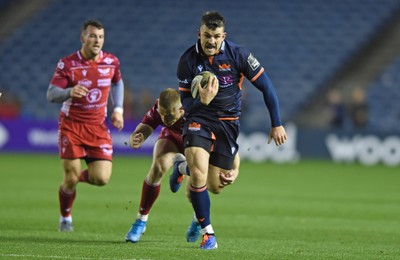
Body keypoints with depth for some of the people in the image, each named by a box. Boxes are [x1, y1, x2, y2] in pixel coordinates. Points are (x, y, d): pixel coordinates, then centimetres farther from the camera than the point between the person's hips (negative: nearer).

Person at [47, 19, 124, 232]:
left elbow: (117, 83, 20)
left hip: (98, 127, 3)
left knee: (101, 179, -11)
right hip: (71, 125, -3)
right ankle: (65, 218, 20)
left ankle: (79, 175, 25)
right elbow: (51, 94, -16)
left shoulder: (111, 62, -1)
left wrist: (118, 109, 8)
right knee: (70, 179, -7)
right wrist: (69, 92, -37)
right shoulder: (67, 64, -11)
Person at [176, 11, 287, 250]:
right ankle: (208, 233, -8)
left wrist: (277, 124, -5)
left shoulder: (238, 55, -13)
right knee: (198, 174, -24)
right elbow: (184, 101, -6)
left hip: (228, 120, 1)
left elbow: (266, 86, -5)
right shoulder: (188, 60, -12)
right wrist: (202, 101, -30)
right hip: (199, 118, -1)